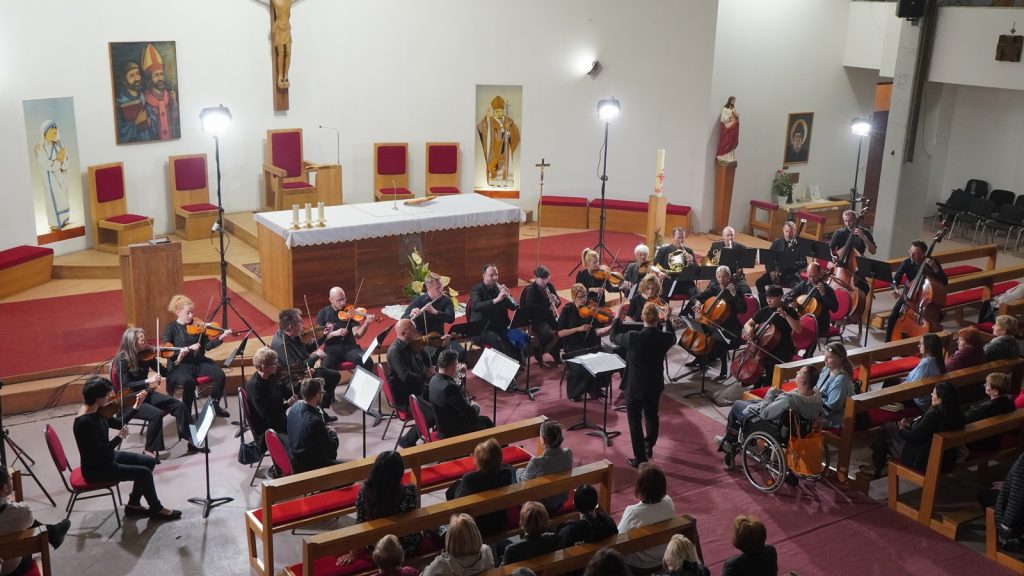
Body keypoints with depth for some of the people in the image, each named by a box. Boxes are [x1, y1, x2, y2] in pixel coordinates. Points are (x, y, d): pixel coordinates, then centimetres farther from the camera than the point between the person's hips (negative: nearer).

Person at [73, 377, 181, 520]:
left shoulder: (95, 411, -3)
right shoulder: (85, 422, -31)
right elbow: (99, 452, -29)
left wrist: (136, 407, 1)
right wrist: (120, 437, -18)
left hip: (106, 458, 10)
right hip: (96, 469, -10)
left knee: (149, 461, 8)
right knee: (144, 473, -13)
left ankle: (133, 504, 19)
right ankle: (156, 509, 10)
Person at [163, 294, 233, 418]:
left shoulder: (196, 326, 6)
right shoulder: (171, 328, -3)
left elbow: (207, 346, 2)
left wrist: (221, 338, -14)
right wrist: (188, 348, -23)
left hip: (199, 362, 4)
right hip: (180, 365, -4)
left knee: (220, 375, -19)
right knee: (189, 382, -35)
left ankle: (214, 406, 5)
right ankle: (186, 413, -11)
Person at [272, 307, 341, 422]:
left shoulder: (292, 336, -2)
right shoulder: (281, 344, -30)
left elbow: (306, 349, 16)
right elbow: (296, 367, -32)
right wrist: (316, 355, -22)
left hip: (304, 372, 10)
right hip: (291, 382, -10)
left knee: (335, 375, 15)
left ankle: (321, 410, 23)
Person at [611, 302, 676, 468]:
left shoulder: (633, 338, -26)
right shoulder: (665, 338, -17)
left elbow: (614, 337, -5)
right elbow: (673, 338, 10)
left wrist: (618, 317, 5)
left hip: (635, 387, -4)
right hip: (655, 386, 4)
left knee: (635, 421, 11)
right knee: (652, 415, 27)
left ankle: (640, 458, 15)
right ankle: (649, 446, 47)